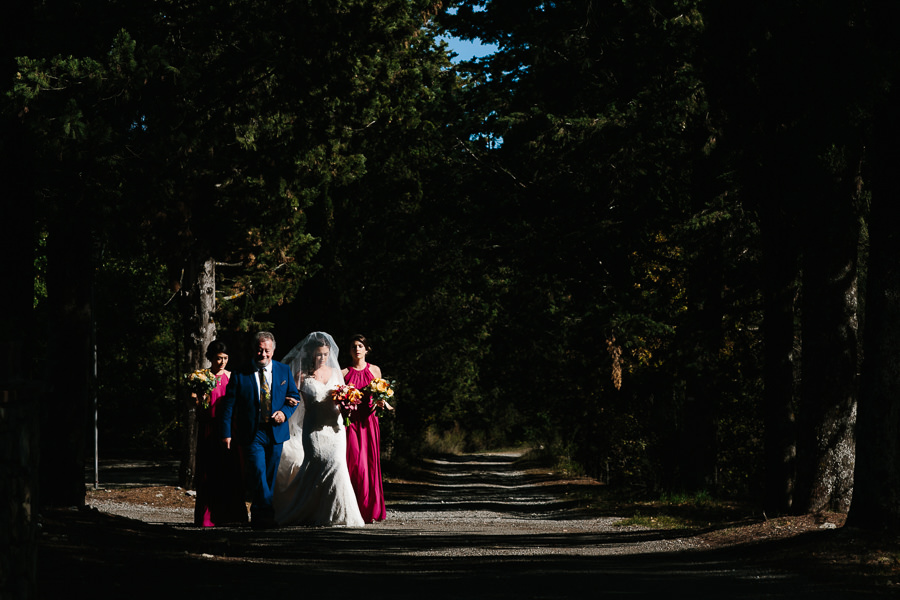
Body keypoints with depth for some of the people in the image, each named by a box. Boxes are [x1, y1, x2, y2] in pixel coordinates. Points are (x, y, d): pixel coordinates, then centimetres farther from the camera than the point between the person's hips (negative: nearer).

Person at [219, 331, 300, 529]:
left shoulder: (284, 371, 8)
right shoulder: (240, 374, -1)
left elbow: (295, 397, 13)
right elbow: (229, 405, -1)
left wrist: (285, 412, -8)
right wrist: (226, 433, -7)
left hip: (276, 431, 3)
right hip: (252, 433, -3)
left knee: (270, 476, 7)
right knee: (258, 473, -16)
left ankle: (258, 516, 18)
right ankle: (267, 513, -19)